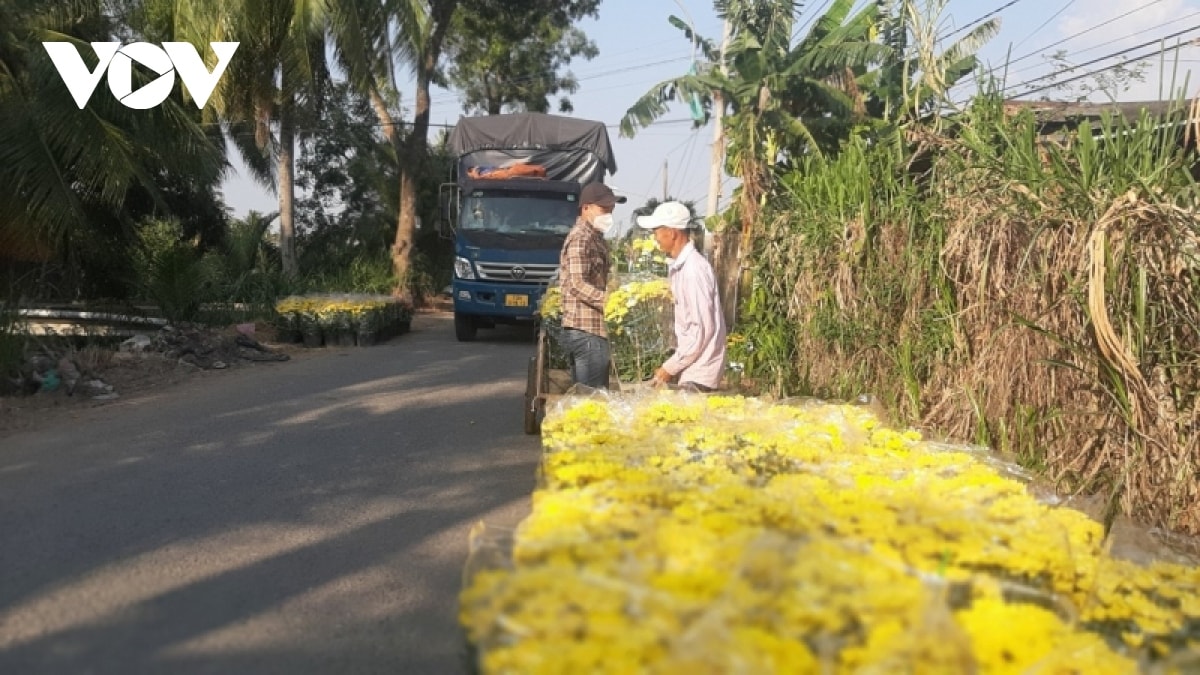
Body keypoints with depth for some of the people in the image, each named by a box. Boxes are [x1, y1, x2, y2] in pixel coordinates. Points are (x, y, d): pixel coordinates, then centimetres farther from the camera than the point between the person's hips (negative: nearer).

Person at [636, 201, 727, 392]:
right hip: (690, 370, 8)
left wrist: (670, 367, -15)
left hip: (698, 375, -8)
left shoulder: (694, 269, -18)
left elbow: (702, 329, -20)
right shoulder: (677, 266, 9)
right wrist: (673, 364, 11)